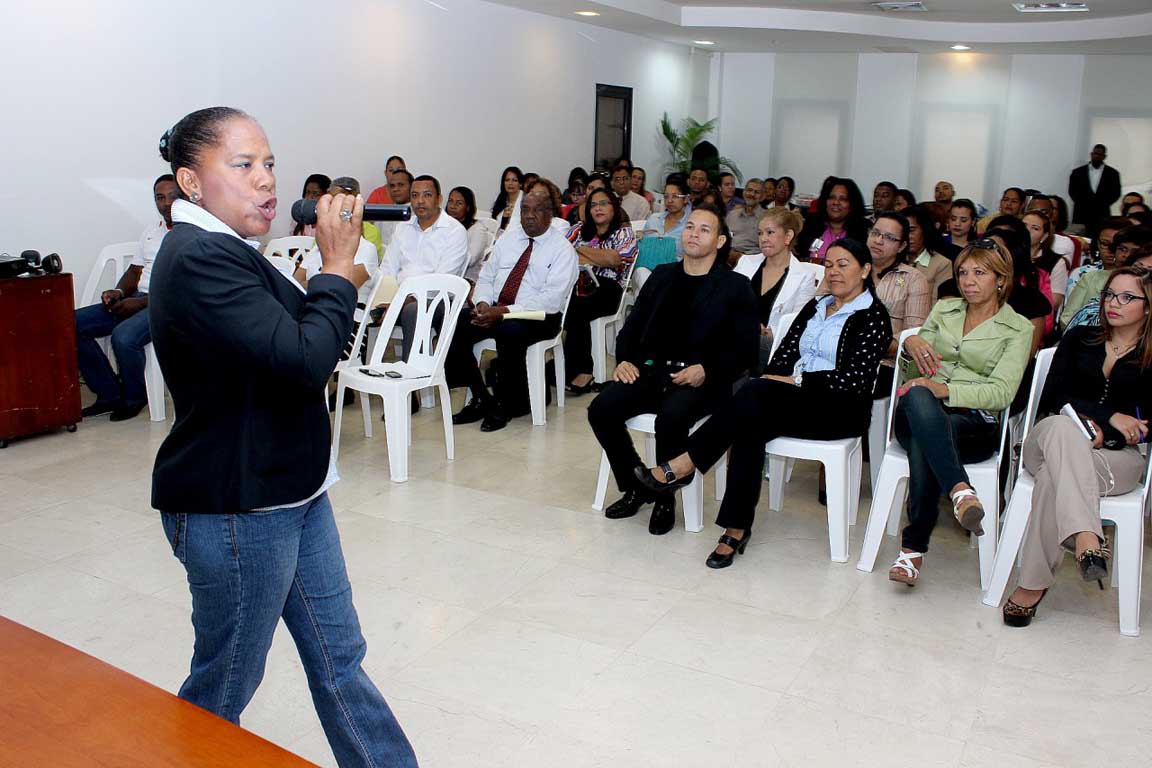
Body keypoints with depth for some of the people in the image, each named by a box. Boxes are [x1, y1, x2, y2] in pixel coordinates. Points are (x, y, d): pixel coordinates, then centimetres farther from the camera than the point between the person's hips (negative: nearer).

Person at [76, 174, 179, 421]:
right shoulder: (151, 233, 22)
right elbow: (135, 271, 24)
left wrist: (141, 303, -17)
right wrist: (119, 293, 1)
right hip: (138, 299, 8)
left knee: (123, 337, -34)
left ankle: (134, 398, -5)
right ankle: (110, 395, -2)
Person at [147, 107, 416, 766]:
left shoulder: (223, 250, 10)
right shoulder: (200, 260, -22)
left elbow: (299, 341, 13)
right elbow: (304, 361, -30)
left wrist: (336, 262, 0)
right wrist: (339, 265, -18)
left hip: (290, 490, 10)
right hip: (236, 512, -10)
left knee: (337, 655, 18)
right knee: (224, 686, 12)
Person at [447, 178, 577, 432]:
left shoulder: (562, 248, -4)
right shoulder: (508, 239, 15)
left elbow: (552, 299, -16)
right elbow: (486, 277, 17)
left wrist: (504, 311, -24)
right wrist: (484, 304, -8)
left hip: (537, 317, -6)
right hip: (494, 310, 6)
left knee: (509, 330, -38)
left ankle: (504, 404, -15)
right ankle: (481, 398, -6)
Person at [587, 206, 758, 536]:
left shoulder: (736, 286, 6)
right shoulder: (662, 275, 19)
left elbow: (744, 350, -1)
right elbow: (633, 325, 19)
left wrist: (706, 370, -16)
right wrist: (624, 359, -1)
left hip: (701, 380, -4)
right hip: (652, 370, 4)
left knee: (671, 417, -35)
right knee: (601, 409, -21)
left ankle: (664, 497, -9)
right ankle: (635, 487, 1)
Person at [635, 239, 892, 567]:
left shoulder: (873, 316, 0)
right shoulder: (815, 306, 21)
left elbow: (852, 380, -12)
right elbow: (784, 352, 12)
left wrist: (796, 380, -13)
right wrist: (775, 378, -9)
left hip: (841, 409, -5)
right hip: (793, 399, 5)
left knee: (755, 391, -32)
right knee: (750, 427, -31)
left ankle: (682, 465, -27)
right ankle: (737, 528, -30)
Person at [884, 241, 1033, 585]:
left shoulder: (1018, 328, 10)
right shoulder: (943, 309, 22)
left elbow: (1001, 392, -5)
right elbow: (911, 375, 21)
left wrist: (944, 390, -21)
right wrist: (910, 344, -3)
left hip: (975, 422, -2)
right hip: (917, 414, 2)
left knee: (922, 445, -39)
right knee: (918, 396, -39)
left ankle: (913, 548, -38)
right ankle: (961, 492, -53)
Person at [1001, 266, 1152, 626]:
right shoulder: (1079, 339, 17)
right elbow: (1054, 398, 4)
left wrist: (1103, 435, -15)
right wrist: (1110, 415, -10)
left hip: (1118, 456, -1)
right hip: (1050, 439, 1)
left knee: (1054, 475, -37)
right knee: (1063, 426, -40)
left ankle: (1033, 584, -40)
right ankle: (1085, 539, -58)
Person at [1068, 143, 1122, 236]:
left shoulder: (1112, 173, 10)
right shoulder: (1077, 172, 10)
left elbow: (1115, 193, 6)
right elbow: (1072, 191, 5)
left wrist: (1103, 204, -9)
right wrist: (1082, 203, -9)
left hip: (1102, 216, 0)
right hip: (1081, 215, 0)